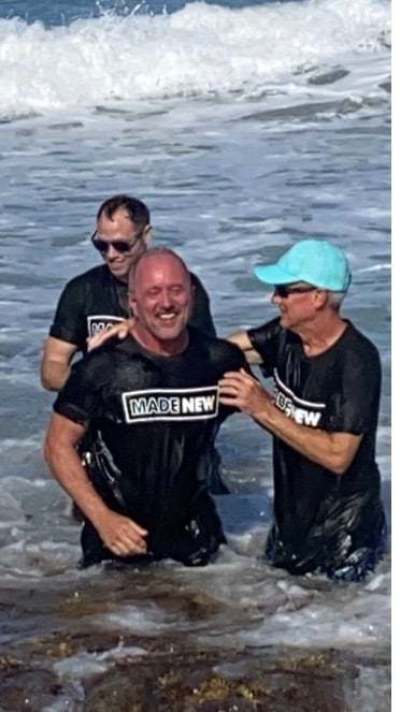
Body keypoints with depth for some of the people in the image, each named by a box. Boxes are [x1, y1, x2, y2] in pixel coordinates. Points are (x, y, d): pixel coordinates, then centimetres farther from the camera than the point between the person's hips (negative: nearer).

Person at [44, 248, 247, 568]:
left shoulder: (222, 361, -7)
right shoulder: (102, 369, -15)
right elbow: (59, 445, -10)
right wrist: (103, 518, -17)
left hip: (194, 538, 3)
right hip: (118, 536, -2)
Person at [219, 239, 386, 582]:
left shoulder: (357, 360, -25)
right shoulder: (286, 335, -6)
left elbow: (337, 457, -29)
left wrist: (264, 410, -30)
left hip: (341, 515, -7)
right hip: (293, 508, 7)